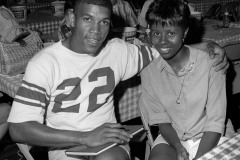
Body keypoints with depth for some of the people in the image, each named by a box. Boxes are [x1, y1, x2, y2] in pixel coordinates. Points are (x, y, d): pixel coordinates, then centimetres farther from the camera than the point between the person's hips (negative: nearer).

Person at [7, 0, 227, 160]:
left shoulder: (117, 51, 1)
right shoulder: (44, 63, -10)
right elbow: (18, 129, -15)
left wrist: (208, 46, -2)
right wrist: (84, 137, -23)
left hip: (109, 141, 2)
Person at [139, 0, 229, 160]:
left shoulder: (210, 64, -15)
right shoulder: (148, 71, -6)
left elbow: (215, 122, -12)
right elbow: (160, 119, 0)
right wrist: (178, 147, -15)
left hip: (207, 138, 0)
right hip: (171, 138, 1)